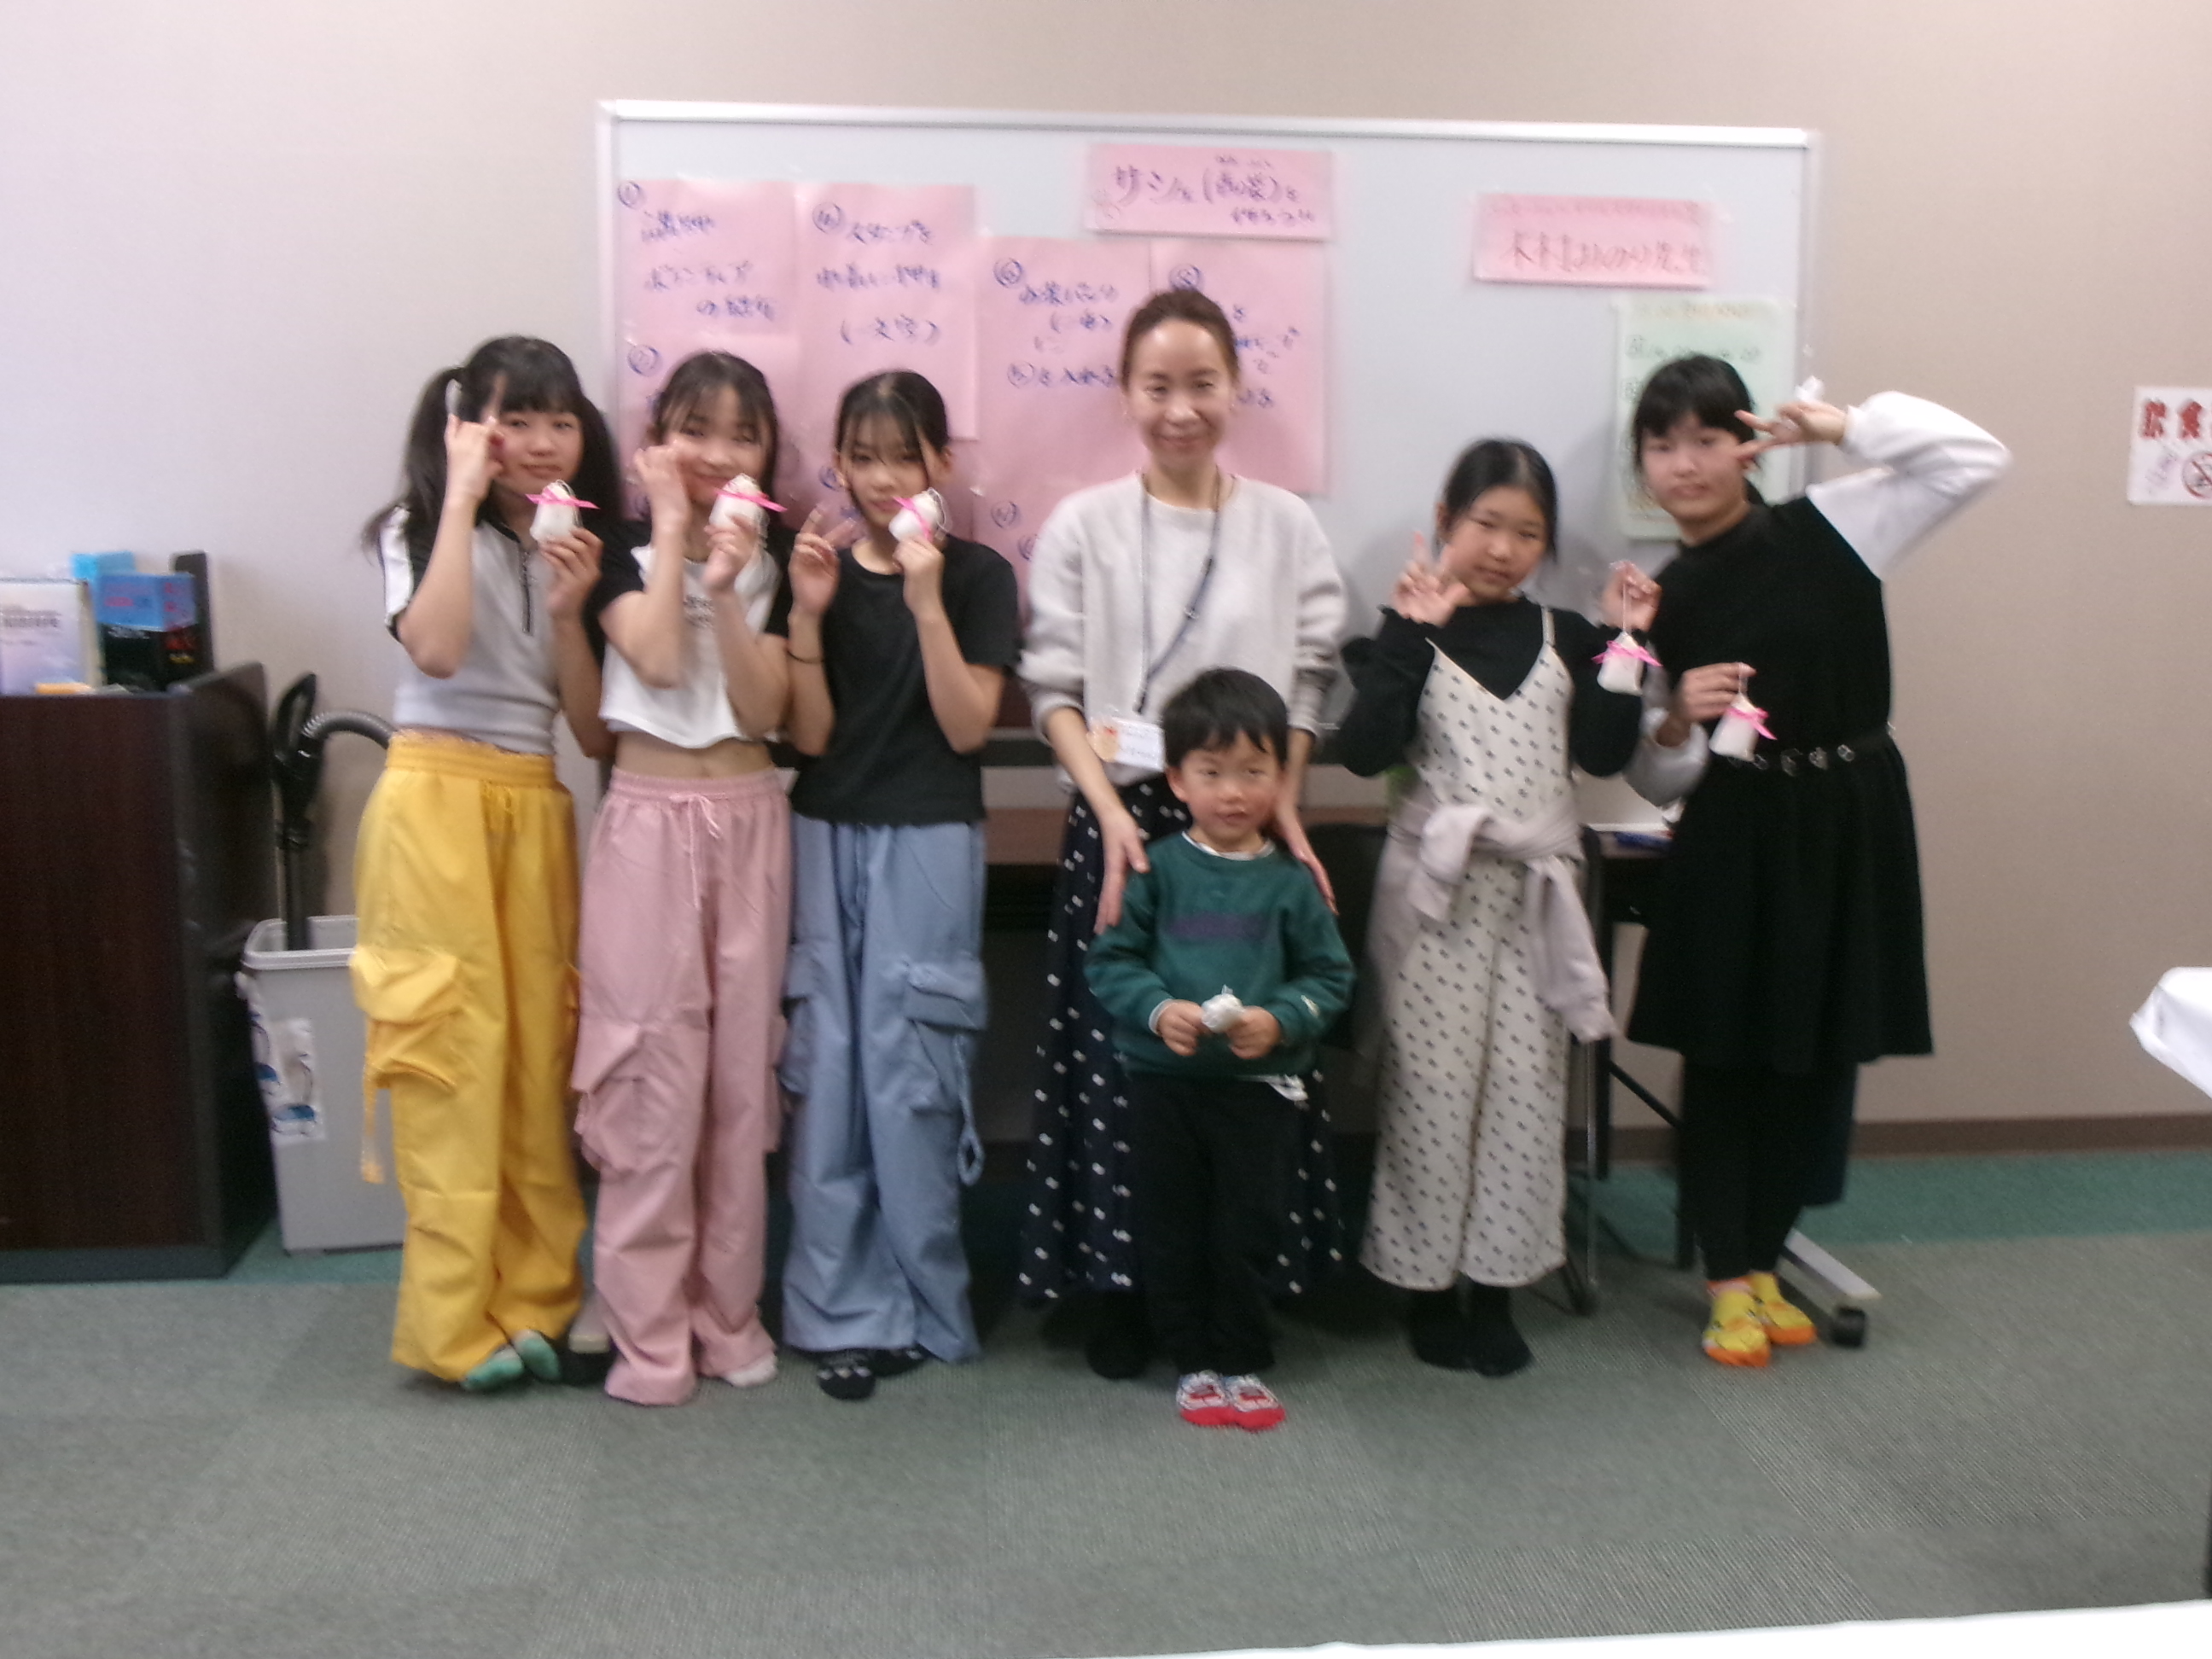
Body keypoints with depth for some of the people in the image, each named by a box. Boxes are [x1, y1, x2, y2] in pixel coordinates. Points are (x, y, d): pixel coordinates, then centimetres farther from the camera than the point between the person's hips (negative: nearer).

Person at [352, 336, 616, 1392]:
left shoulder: (575, 548, 14)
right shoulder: (420, 529, 2)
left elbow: (595, 730, 7)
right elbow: (436, 650, -21)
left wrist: (569, 611, -7)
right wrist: (463, 498, -15)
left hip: (536, 808, 5)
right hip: (436, 800, -5)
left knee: (538, 1048, 4)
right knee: (455, 1046, -6)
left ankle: (534, 1298, 13)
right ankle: (460, 1321, 1)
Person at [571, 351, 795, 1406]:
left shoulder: (774, 560, 8)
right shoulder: (624, 552, 3)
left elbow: (764, 708, -3)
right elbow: (656, 659, -16)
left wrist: (727, 589, -13)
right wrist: (670, 531, -9)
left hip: (750, 820, 3)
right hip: (650, 818, -2)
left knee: (742, 1066, 6)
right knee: (652, 1070, -4)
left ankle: (728, 1309, 19)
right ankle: (647, 1328, 7)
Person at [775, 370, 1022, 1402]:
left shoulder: (978, 576, 0)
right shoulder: (821, 571, 6)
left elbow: (967, 727, -9)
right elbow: (811, 735, 0)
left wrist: (927, 603, -16)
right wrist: (808, 612, -11)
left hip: (928, 843, -3)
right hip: (825, 838, 3)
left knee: (910, 1071, -2)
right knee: (828, 1069, 3)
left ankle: (920, 1304, 13)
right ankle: (845, 1307, 13)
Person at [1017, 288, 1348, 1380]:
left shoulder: (1285, 526, 5)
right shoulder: (1083, 525, 0)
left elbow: (1309, 685, 6)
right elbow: (1054, 690, -2)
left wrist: (1284, 812, -5)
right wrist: (1111, 814, -13)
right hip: (1121, 819, -1)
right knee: (1117, 1048, 1)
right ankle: (1120, 1289, 17)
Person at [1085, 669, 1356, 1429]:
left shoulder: (1290, 882, -1)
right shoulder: (1157, 870, -3)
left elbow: (1330, 975, 2)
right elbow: (1110, 959, -1)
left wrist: (1280, 1019, -16)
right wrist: (1157, 1009, -18)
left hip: (1259, 1085, 0)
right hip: (1163, 1081, 0)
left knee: (1247, 1231, 9)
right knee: (1172, 1230, 10)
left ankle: (1243, 1364, 26)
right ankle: (1194, 1363, 26)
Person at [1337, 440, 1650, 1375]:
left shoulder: (1562, 637, 11)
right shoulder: (1412, 633, -1)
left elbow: (1602, 754, 4)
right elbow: (1364, 752, -14)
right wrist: (1408, 634, -17)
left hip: (1534, 889, 4)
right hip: (1438, 887, -4)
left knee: (1525, 1085, 6)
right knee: (1432, 1084, 0)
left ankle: (1496, 1285, 19)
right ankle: (1426, 1282, 15)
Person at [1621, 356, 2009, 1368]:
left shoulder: (1828, 531, -1)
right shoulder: (1664, 599, 2)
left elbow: (1974, 457, -9)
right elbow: (1655, 781, 3)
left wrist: (1838, 425, -7)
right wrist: (1677, 723, -18)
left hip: (1850, 825, 0)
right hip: (1734, 839, 0)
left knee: (1823, 1057, 9)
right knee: (1725, 1057, 3)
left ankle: (1763, 1258, 27)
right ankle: (1729, 1279, 18)